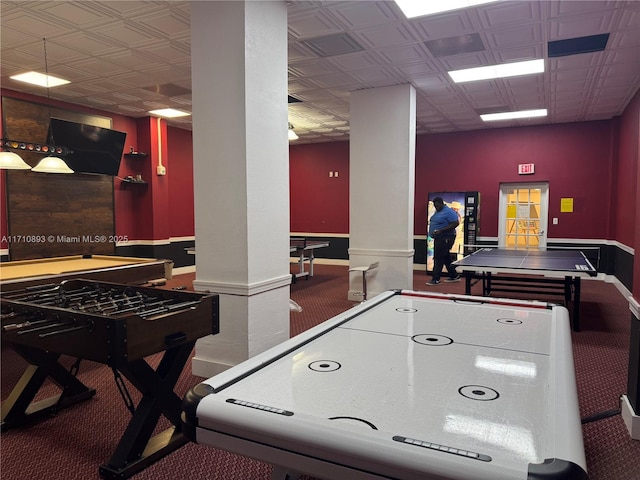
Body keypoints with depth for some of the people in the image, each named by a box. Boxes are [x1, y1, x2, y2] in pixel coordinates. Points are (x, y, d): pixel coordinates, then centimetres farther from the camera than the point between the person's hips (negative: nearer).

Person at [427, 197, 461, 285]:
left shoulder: (448, 212, -15)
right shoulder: (437, 212, 14)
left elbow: (455, 223, -20)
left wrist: (441, 230, -25)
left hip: (445, 238, -10)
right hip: (438, 238, 10)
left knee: (439, 258, -8)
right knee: (446, 258, 15)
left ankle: (435, 279, -3)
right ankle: (454, 276, 25)